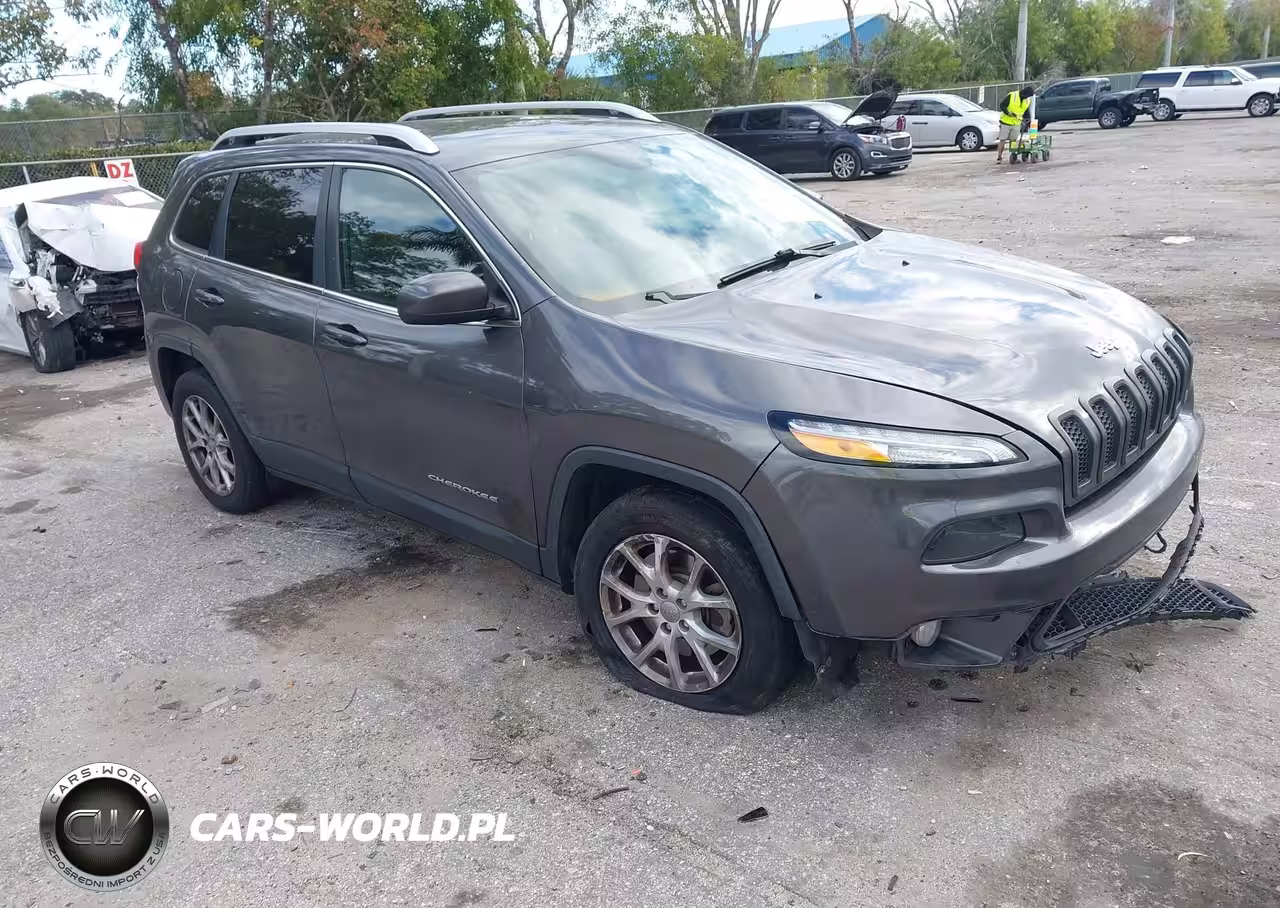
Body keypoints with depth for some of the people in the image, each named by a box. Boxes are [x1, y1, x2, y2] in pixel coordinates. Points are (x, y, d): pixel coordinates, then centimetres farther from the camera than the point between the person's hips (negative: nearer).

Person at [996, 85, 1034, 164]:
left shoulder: (1028, 101, 5)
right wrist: (1008, 113, -25)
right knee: (1002, 140, -3)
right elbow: (1002, 105, -12)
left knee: (1013, 141, 9)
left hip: (1017, 123, 5)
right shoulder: (1011, 96, -12)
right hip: (1006, 122, -5)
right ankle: (999, 158, 2)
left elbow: (1027, 113, 14)